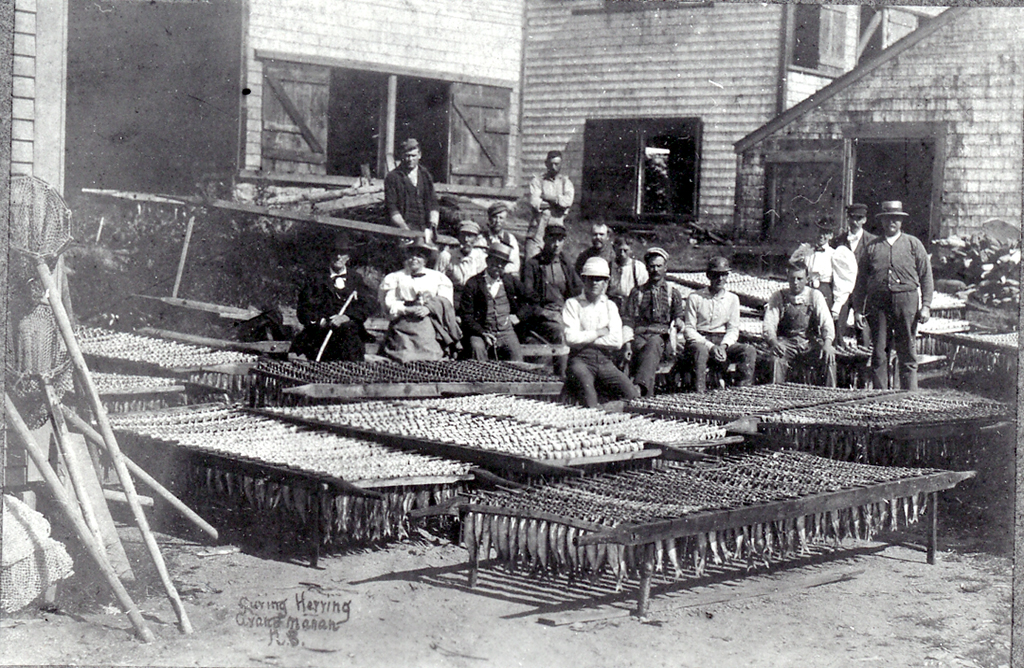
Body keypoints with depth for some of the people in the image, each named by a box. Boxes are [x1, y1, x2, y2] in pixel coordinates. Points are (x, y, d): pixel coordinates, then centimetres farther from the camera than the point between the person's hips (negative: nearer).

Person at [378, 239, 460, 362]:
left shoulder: (438, 277, 21)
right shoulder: (394, 278, 19)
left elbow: (445, 302, 8)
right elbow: (389, 304, 8)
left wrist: (429, 309, -11)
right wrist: (407, 310, -9)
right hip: (404, 323, 0)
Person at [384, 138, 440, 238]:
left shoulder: (426, 176, 19)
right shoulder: (392, 177, 5)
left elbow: (433, 204, 16)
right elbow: (391, 208, -1)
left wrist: (433, 223, -2)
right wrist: (405, 228, -13)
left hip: (425, 229, 3)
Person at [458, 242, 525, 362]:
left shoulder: (511, 281, 10)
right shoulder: (473, 284, -1)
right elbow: (465, 315, -3)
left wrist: (517, 315, 16)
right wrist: (482, 333, -15)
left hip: (505, 331, 2)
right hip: (480, 331, -2)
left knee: (516, 355, -23)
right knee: (477, 348, -34)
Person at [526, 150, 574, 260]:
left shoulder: (566, 182, 14)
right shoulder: (537, 180, 8)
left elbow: (568, 200, -5)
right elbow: (534, 203, -7)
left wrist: (545, 197, -5)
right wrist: (557, 201, -5)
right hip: (539, 225, -2)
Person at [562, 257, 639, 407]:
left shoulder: (610, 306, 17)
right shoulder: (572, 304, 5)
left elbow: (617, 342, 2)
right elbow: (571, 338, -9)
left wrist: (585, 338, -4)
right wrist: (598, 333, -1)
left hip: (605, 361, 4)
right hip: (581, 359, -4)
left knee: (632, 395, -16)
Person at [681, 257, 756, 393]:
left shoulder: (732, 299, 13)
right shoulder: (695, 298, 2)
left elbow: (733, 330, 9)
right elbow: (688, 330, -3)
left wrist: (723, 345, -13)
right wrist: (710, 346, -17)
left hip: (724, 340, 3)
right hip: (699, 340, -3)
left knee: (749, 350, -23)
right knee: (701, 350, -39)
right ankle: (699, 392, -39)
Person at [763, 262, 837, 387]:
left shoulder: (815, 296, 6)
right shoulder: (778, 298, 3)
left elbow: (827, 323, -3)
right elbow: (769, 326, -5)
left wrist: (827, 343, -24)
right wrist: (774, 343, -28)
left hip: (811, 343, 1)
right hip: (786, 343, -1)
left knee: (829, 355, -28)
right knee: (777, 357, -34)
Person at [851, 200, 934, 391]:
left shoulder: (913, 244, 10)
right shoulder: (872, 247, 13)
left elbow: (926, 277, 8)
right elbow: (862, 279, 14)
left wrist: (926, 305, -1)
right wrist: (858, 307, 6)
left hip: (906, 299, -1)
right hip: (878, 301, 1)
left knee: (907, 351, -1)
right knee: (879, 351, 2)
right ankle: (880, 393, 7)